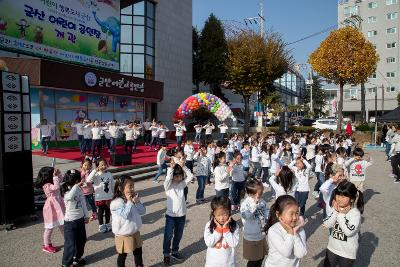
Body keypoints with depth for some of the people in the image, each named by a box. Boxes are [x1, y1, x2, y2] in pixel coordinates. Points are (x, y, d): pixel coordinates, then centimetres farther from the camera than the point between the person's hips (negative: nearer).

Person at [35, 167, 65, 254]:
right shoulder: (47, 185, -21)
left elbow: (60, 179, 18)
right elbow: (56, 187, -36)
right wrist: (55, 176, -30)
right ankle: (46, 245, 20)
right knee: (50, 228, 5)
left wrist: (58, 173, 1)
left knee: (61, 225, 19)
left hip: (58, 207, 9)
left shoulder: (52, 183, 6)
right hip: (51, 208, -9)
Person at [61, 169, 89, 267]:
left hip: (80, 219, 7)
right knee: (70, 243, 3)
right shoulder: (66, 191, -19)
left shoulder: (79, 189, -1)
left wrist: (86, 215, 13)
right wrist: (76, 186, -38)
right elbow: (69, 197, -46)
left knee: (81, 240, 20)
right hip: (70, 221, -7)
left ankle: (77, 258, 42)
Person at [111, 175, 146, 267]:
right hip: (123, 235, -6)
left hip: (135, 232, 7)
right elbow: (126, 215, -29)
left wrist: (136, 202, -18)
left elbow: (143, 211, -4)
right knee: (122, 255, 14)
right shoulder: (116, 202, -23)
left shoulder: (134, 197, -3)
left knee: (138, 252, 22)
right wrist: (129, 202, -25)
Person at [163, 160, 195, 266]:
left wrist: (183, 167, -18)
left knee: (178, 235, 17)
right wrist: (171, 168, -33)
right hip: (171, 215, -4)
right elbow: (167, 180, -32)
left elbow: (191, 176, -10)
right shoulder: (168, 186, -10)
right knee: (168, 236, 3)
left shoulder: (182, 184, 1)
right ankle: (166, 254, 23)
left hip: (182, 215, 4)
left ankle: (175, 252, 37)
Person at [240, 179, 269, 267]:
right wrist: (255, 203, -43)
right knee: (253, 260, 12)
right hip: (251, 238, -6)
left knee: (261, 257, 23)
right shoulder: (245, 204, -25)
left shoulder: (262, 201, -5)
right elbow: (246, 216, -42)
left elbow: (267, 211, 8)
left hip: (262, 235, 6)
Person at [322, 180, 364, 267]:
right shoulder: (336, 208, -6)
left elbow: (349, 232, -31)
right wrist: (335, 212, -21)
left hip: (347, 253, -4)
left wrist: (341, 214, -26)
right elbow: (326, 224, -13)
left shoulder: (355, 213, -20)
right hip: (332, 248, 5)